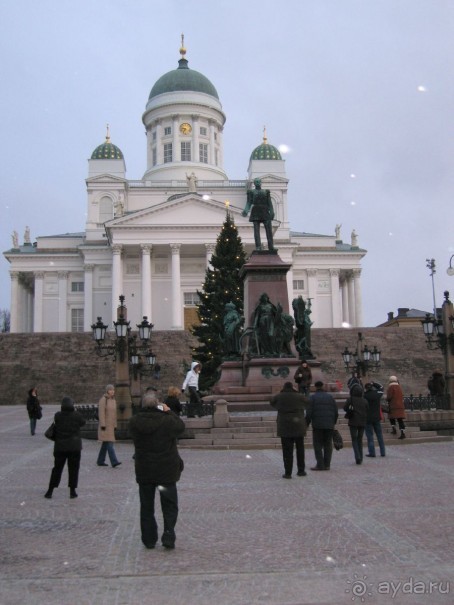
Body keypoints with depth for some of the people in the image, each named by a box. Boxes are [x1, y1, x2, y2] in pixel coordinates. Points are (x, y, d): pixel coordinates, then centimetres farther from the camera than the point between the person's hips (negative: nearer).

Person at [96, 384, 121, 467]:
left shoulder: (113, 400, 12)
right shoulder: (103, 399, -12)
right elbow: (101, 413, -17)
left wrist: (115, 425, 15)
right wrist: (102, 425, -21)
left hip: (111, 425, 8)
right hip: (105, 425, -8)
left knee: (105, 443, 10)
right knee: (110, 443, -15)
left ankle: (100, 461, 18)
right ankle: (114, 462, -20)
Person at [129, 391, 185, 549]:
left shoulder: (134, 422, -9)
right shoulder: (166, 420, -17)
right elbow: (181, 426, 0)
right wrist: (169, 412, 8)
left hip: (144, 471, 3)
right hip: (166, 470, -2)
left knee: (146, 507, 14)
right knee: (169, 506, 10)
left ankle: (149, 539, 18)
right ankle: (168, 536, 1)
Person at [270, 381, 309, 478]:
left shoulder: (279, 397, -2)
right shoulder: (299, 397, -1)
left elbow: (272, 402, 18)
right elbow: (308, 402, 18)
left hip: (284, 427, -1)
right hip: (298, 426, 1)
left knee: (287, 451, 1)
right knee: (300, 449, 14)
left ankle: (288, 472, -2)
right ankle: (301, 470, 19)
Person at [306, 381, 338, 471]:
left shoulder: (313, 397, -2)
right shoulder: (330, 396, 10)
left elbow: (309, 413, -8)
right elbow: (336, 412, 9)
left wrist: (306, 424, 0)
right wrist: (333, 422, 18)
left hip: (317, 425, -4)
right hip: (329, 425, 4)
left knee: (318, 445, 2)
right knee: (328, 445, 9)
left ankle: (320, 464, -3)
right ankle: (327, 465, 8)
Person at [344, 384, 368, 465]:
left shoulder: (350, 399, -9)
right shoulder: (365, 401, 0)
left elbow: (345, 408, -7)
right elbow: (367, 411, 3)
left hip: (353, 422, -3)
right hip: (362, 422, 3)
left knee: (354, 440, 4)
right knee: (360, 440, 14)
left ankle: (357, 457, -14)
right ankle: (360, 459, 13)